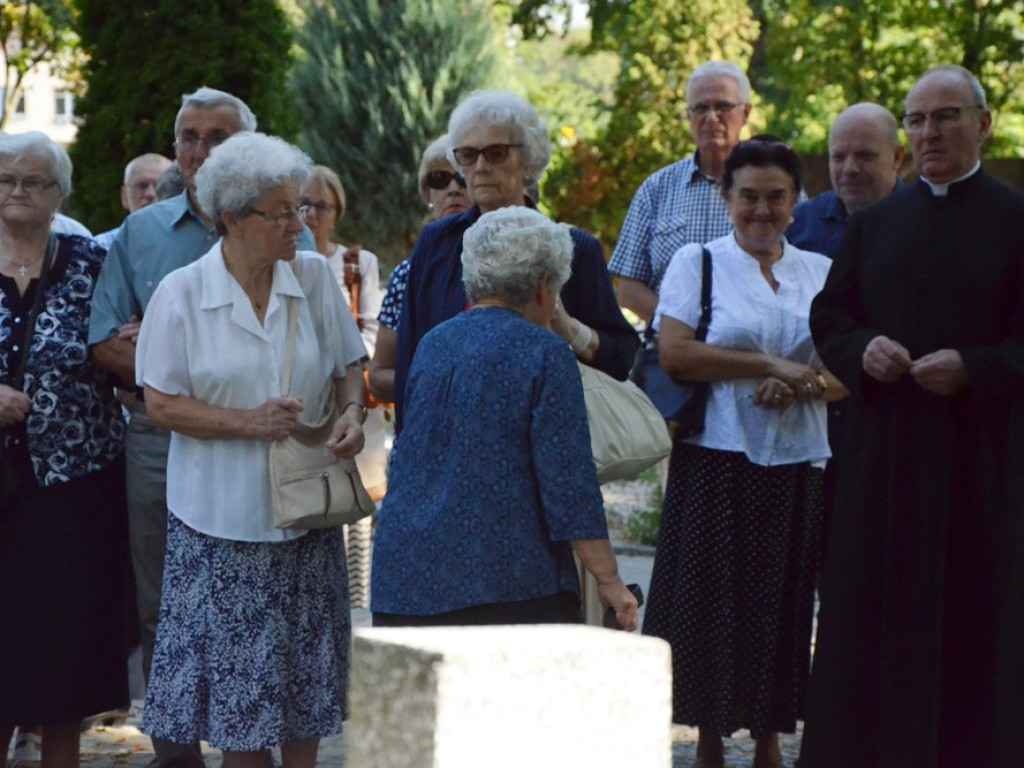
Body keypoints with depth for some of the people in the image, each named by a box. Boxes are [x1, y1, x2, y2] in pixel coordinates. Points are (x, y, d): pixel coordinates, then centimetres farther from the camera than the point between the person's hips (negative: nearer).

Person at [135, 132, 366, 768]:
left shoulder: (316, 277, 3)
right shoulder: (181, 294, -6)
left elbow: (349, 369, 11)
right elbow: (162, 404, -6)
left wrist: (353, 412, -11)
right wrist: (248, 422, -17)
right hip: (224, 512, -3)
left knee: (308, 664, 8)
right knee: (239, 667, 2)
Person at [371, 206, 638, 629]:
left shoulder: (431, 344, 12)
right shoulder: (543, 353, -5)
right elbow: (570, 483, -9)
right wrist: (609, 580, -5)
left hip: (403, 577, 5)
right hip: (508, 578, -5)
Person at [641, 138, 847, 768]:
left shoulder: (820, 272, 14)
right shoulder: (697, 263, 4)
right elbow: (675, 353, -9)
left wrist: (804, 383, -12)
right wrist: (772, 365, -11)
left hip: (799, 462, 3)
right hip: (717, 459, -3)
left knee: (784, 600, 3)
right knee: (711, 597, -2)